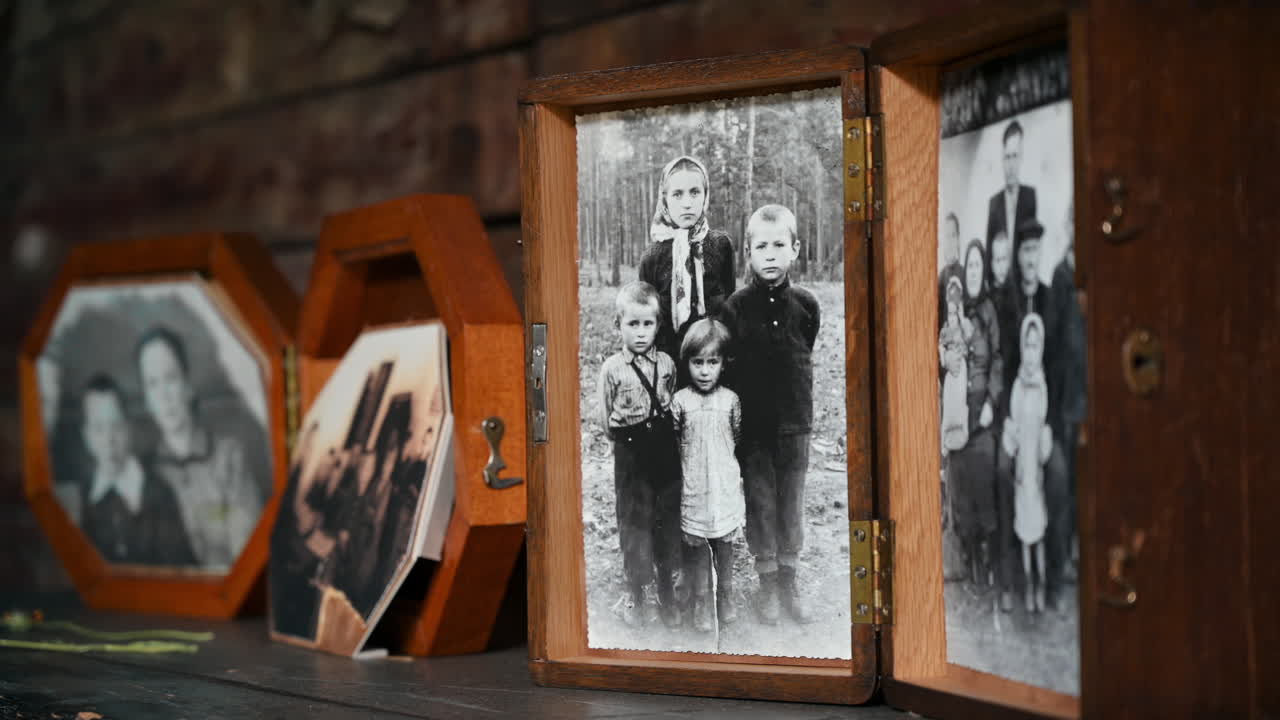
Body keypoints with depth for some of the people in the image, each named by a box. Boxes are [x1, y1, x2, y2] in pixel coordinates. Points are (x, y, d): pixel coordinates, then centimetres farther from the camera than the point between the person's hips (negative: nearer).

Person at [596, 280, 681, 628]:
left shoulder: (666, 363, 2)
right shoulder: (612, 368, -5)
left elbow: (677, 410, 11)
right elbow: (608, 427, 1)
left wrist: (667, 422, -2)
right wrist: (616, 423, -13)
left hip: (666, 456, 2)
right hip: (631, 458, -2)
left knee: (668, 523, 9)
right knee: (634, 524, 6)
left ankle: (667, 595, 25)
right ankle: (635, 597, 23)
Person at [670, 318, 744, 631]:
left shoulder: (730, 400, -3)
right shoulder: (680, 401, -7)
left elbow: (738, 438, 6)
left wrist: (739, 476, 7)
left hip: (725, 484, 1)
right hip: (693, 486, -1)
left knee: (724, 542, 12)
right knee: (697, 545, 8)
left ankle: (725, 595, 27)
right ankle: (701, 599, 20)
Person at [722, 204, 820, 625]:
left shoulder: (805, 306, -3)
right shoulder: (736, 307, -7)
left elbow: (803, 360, 7)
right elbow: (726, 366, -4)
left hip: (793, 424, 1)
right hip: (752, 426, -1)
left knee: (792, 508, 9)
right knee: (760, 506, 7)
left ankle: (790, 584, 20)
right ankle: (768, 586, 17)